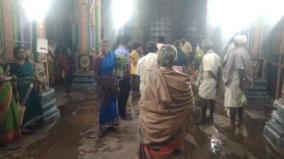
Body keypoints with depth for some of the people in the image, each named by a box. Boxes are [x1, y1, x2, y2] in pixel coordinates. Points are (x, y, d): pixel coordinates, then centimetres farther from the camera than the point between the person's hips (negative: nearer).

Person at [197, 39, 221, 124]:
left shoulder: (206, 57, -19)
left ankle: (203, 119, 13)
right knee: (212, 99, 14)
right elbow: (219, 70, 5)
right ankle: (210, 117, 24)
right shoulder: (216, 56, 4)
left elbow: (209, 71, -22)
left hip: (206, 81, -7)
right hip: (214, 81, 7)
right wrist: (218, 81, 9)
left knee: (204, 100, 4)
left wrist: (216, 79, -7)